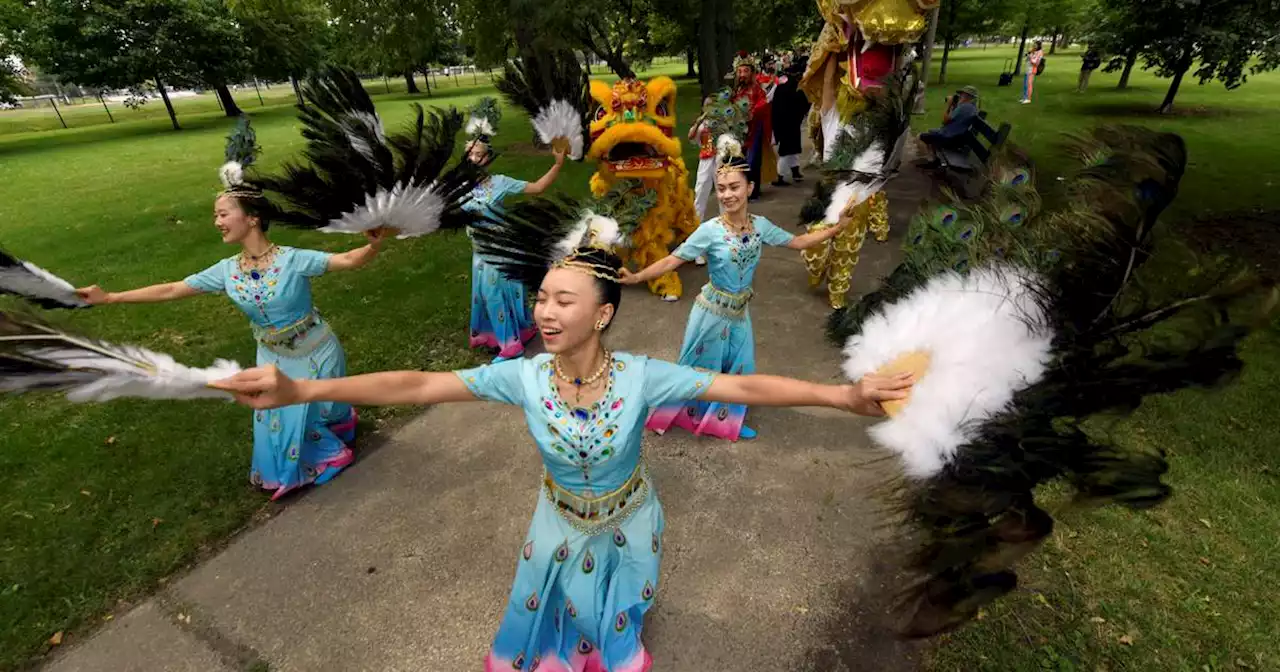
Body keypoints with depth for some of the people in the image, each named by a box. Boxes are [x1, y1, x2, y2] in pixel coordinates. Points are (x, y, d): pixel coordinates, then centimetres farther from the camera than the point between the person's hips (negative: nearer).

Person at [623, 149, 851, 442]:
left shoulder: (760, 225, -6)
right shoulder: (710, 230, -21)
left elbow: (798, 242, 5)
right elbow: (671, 261, -21)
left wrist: (838, 228, 1)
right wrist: (636, 277, -31)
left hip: (739, 310, 5)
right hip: (713, 310, -4)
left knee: (736, 366, 15)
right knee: (702, 366, 10)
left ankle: (726, 421, 36)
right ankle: (674, 415, 32)